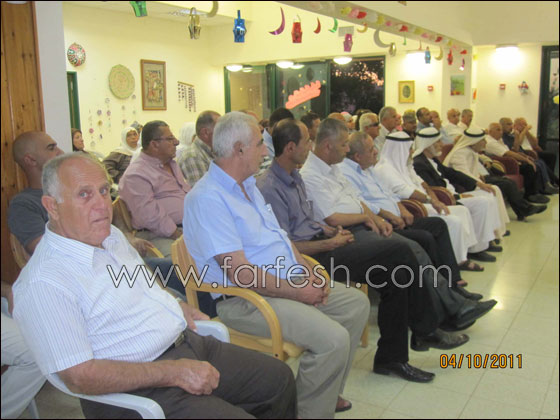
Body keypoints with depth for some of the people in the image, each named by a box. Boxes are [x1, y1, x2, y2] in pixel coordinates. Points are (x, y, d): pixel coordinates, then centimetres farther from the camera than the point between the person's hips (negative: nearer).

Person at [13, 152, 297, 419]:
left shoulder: (111, 235, 9)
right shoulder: (42, 284, -20)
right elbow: (79, 377, -23)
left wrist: (177, 308, 9)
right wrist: (174, 373, -23)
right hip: (139, 391, -9)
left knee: (279, 379, 13)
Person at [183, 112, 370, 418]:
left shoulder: (247, 185, 14)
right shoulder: (207, 198, -18)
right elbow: (239, 273, -23)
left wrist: (308, 273, 1)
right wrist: (298, 292, -17)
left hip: (290, 284, 10)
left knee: (357, 304, 11)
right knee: (332, 338, -25)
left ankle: (329, 392, 22)